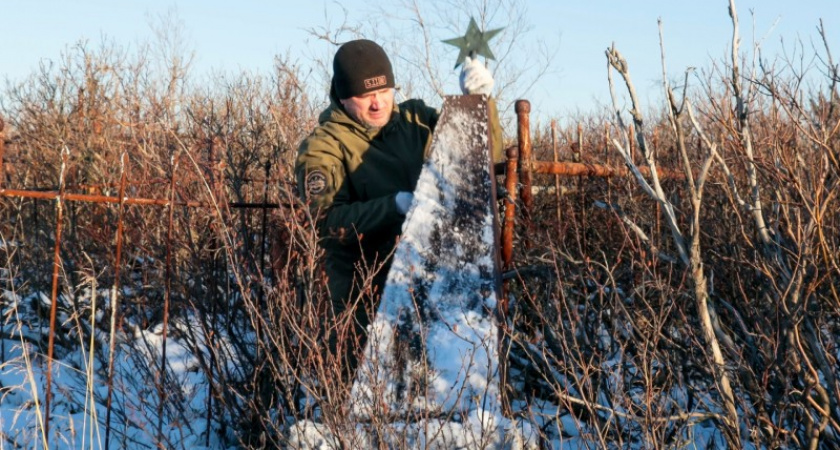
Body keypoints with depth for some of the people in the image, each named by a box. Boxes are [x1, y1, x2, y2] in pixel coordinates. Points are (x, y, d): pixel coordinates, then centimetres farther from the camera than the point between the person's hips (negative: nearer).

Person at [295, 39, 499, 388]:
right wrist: (397, 205, -31)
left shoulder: (416, 119, 4)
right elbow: (330, 222, -22)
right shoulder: (323, 146, -9)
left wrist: (477, 99, -7)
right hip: (365, 291, -4)